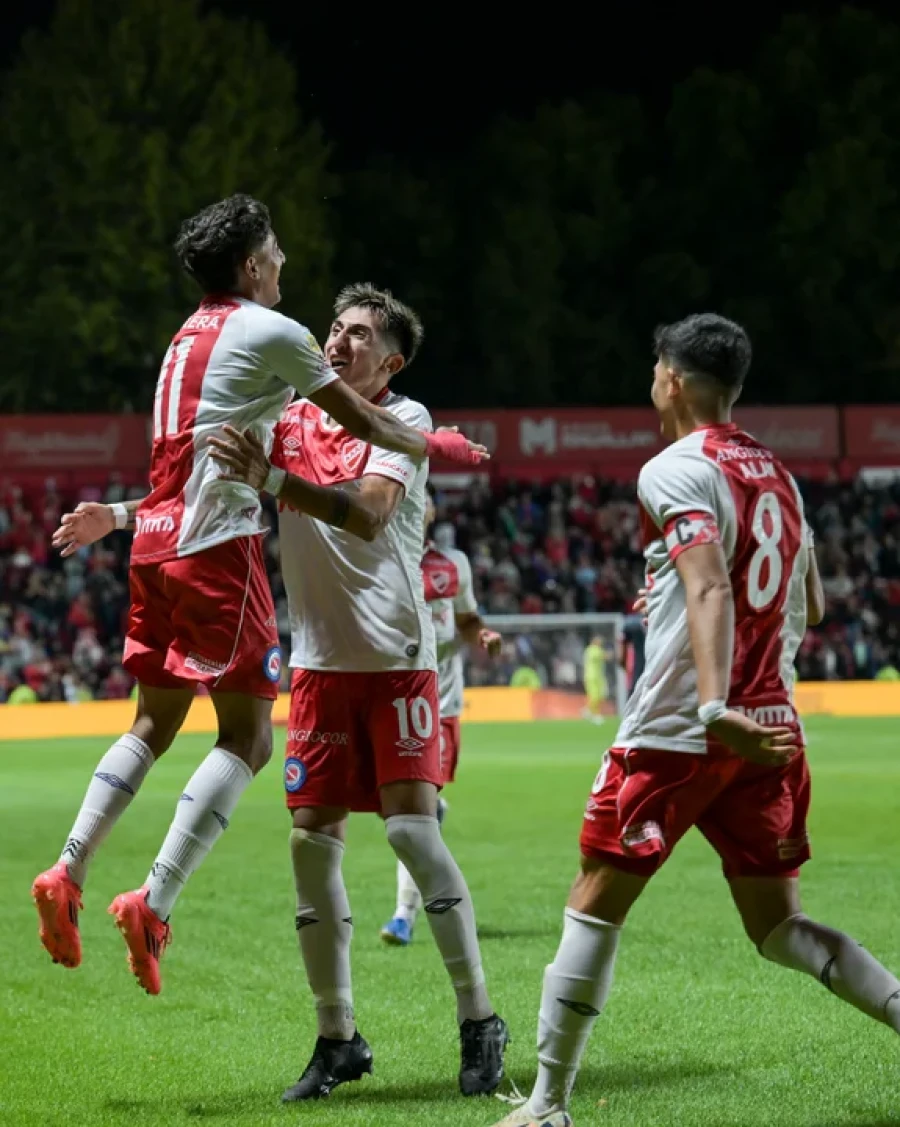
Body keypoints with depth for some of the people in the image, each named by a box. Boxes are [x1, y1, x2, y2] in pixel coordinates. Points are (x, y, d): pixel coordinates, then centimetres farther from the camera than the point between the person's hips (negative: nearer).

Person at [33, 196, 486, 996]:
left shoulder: (187, 338, 20)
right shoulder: (272, 332, -4)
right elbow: (364, 425, 4)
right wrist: (438, 446, 17)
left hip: (158, 541, 8)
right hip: (218, 545, -8)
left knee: (155, 724, 16)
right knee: (248, 735, -7)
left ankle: (67, 877, 7)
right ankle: (154, 903, -17)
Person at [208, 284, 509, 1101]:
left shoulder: (404, 419, -4)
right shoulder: (292, 419, 10)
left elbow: (367, 513, -21)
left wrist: (271, 479, -29)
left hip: (396, 658, -5)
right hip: (319, 661, 5)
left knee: (413, 829, -12)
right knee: (313, 840, 1)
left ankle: (480, 1023, -2)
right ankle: (338, 1040, 11)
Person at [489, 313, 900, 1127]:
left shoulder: (675, 471, -8)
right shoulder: (776, 475, 14)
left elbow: (710, 589, -23)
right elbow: (810, 608, 23)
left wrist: (714, 706, -35)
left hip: (678, 733, -7)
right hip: (769, 730, 7)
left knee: (595, 907, 3)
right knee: (779, 927, 11)